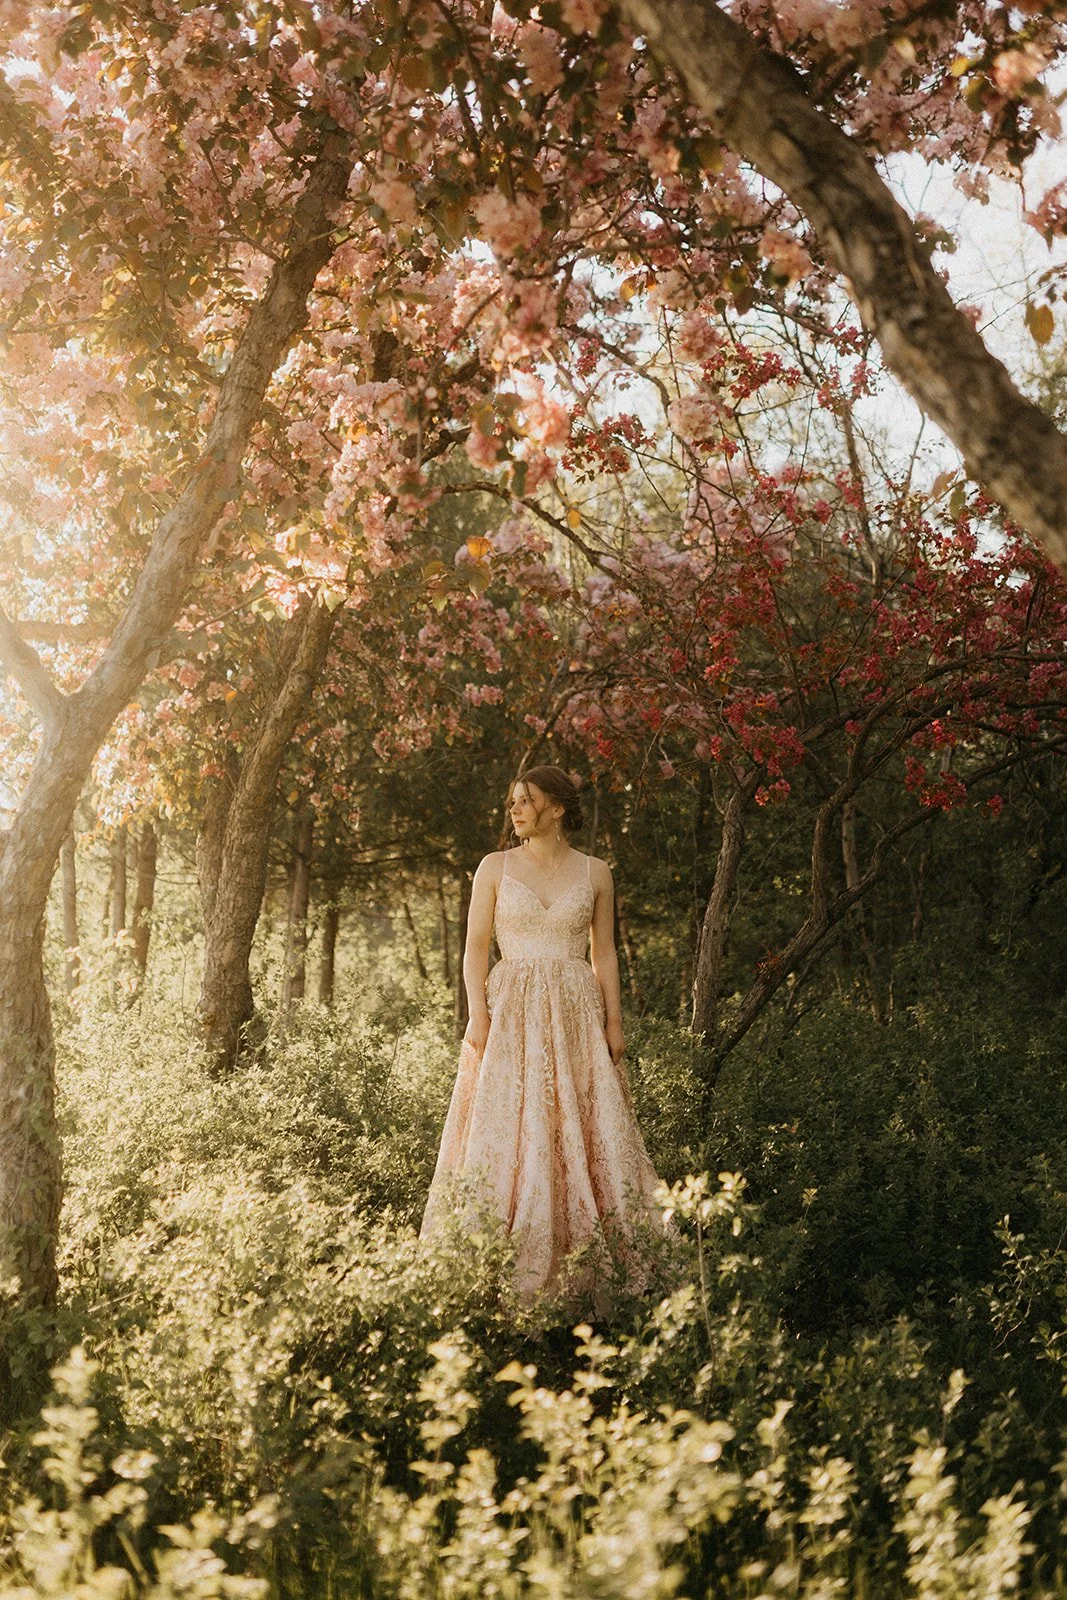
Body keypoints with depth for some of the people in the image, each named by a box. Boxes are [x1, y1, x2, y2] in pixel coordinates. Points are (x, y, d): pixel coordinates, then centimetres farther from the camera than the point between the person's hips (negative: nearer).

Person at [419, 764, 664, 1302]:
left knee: (584, 1132, -1)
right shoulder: (495, 867, 5)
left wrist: (613, 1020, 3)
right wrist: (478, 1014, -9)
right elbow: (475, 946, 2)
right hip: (511, 1011, -1)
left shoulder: (594, 872, 8)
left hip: (576, 1014, 1)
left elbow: (604, 952, 10)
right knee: (504, 1132, -5)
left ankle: (588, 1266, 7)